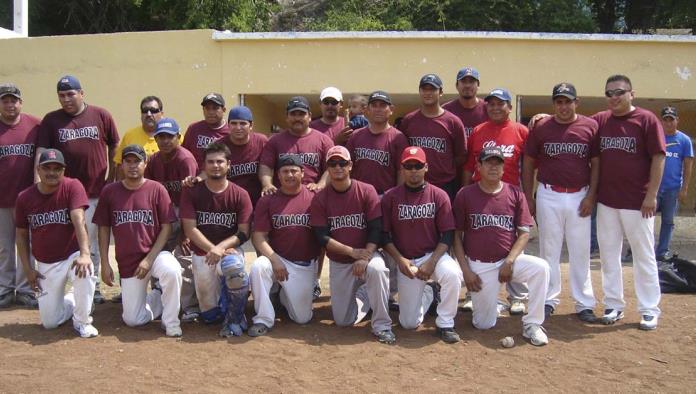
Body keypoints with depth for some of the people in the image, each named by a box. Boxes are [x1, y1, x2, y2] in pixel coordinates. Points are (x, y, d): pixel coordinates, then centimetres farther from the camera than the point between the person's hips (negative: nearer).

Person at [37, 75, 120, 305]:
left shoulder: (101, 116, 3)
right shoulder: (51, 120, 5)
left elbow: (114, 147, 8)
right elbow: (41, 152, 0)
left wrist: (111, 176, 6)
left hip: (96, 191, 0)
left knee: (92, 243, 7)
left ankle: (92, 285, 17)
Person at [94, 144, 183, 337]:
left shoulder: (157, 189, -6)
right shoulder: (109, 191, 1)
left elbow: (166, 227, -7)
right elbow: (104, 229, 6)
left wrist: (150, 259, -14)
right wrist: (105, 264, 0)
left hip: (156, 254, -2)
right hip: (127, 262, 3)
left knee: (172, 271, -37)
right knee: (132, 320, 0)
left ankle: (171, 323, -16)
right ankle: (157, 296, 31)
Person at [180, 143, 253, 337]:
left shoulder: (240, 195, -4)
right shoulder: (191, 192, -3)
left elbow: (243, 233, -7)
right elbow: (190, 229, -9)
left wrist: (220, 248, -23)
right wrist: (212, 249, -20)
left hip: (230, 249, -1)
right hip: (202, 253, 1)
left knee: (234, 267, -39)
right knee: (210, 316, -2)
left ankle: (235, 318, -16)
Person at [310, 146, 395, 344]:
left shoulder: (367, 191, -8)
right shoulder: (320, 199, -5)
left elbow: (376, 229, -11)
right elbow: (322, 237, -10)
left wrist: (365, 257, -25)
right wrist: (352, 251, -20)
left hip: (367, 253, -2)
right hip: (338, 263, 2)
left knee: (376, 269, -39)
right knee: (343, 321, 4)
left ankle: (382, 326, -21)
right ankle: (363, 294, 36)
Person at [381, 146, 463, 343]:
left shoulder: (439, 196, -5)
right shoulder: (390, 197, -4)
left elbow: (447, 235, -6)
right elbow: (385, 235, 0)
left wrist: (431, 262, -17)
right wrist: (399, 260, -13)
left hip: (434, 255, -1)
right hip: (406, 260, 1)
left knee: (452, 274, -37)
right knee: (409, 323, -1)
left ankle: (445, 324, -13)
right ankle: (428, 292, 32)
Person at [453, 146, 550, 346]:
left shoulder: (515, 194, 1)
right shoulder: (465, 195, -3)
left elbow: (524, 233, 0)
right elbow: (456, 235, 0)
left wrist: (509, 262, -14)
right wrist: (466, 271, -7)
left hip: (509, 260, 1)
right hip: (479, 265, -1)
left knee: (540, 267, -29)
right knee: (483, 324, -3)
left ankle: (531, 324, -15)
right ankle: (487, 304, 33)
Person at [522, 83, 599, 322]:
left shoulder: (591, 127, 1)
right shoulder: (540, 128, 1)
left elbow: (596, 164, 4)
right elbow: (528, 164, 5)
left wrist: (591, 196, -4)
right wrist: (528, 198, 1)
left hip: (579, 197, 0)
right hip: (549, 196, 0)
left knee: (580, 252, 6)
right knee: (549, 250, 7)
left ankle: (585, 304, 14)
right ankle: (549, 300, 18)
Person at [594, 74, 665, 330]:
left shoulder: (647, 119, -6)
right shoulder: (599, 120, 6)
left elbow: (658, 158, -8)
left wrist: (652, 195, -12)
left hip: (637, 203, -4)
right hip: (606, 201, 5)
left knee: (644, 256, 4)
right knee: (608, 254, 10)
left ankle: (650, 310, 14)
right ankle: (614, 306, 21)